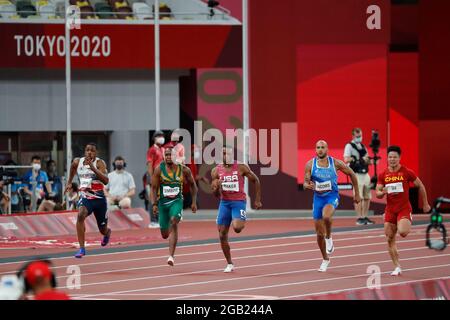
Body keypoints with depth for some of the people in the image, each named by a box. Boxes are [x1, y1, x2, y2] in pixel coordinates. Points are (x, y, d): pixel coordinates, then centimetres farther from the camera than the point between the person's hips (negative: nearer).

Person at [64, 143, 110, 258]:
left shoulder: (99, 163, -14)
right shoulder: (77, 162, -1)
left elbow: (106, 181, -28)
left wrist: (92, 167, -33)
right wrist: (69, 182, 28)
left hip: (99, 198, -2)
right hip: (85, 197, 2)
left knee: (103, 230, 14)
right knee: (80, 215, -32)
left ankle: (107, 232, 56)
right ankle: (82, 248, -29)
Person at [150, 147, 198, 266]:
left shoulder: (183, 170, -3)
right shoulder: (159, 169, -5)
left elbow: (192, 185, 10)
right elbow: (154, 188, -2)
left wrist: (194, 202, 7)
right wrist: (154, 204, -12)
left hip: (177, 201, -1)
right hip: (163, 202, 1)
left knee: (174, 223, -27)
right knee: (165, 234, 7)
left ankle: (171, 256, -28)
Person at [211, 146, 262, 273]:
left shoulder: (241, 168, -6)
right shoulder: (216, 171, 3)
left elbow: (256, 181, 5)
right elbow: (216, 194, 8)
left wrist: (257, 200, 3)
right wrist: (216, 189, -16)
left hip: (239, 201, -4)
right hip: (224, 203, 4)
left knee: (237, 228, -28)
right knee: (222, 235, 1)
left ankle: (242, 221, 11)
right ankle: (229, 264, 16)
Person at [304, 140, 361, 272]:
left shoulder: (335, 163, -7)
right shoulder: (310, 165, -4)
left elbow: (351, 174, 6)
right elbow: (305, 183, -2)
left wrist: (357, 194, 9)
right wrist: (308, 186, -28)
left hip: (332, 196, -3)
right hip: (318, 198, 3)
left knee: (326, 216, -36)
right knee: (319, 233, 6)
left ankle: (329, 238, -5)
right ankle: (325, 259, 26)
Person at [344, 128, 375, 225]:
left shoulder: (363, 146, 17)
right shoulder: (349, 146, -3)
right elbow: (346, 159, -16)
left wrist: (369, 161, -1)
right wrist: (360, 159, -19)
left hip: (365, 173, 7)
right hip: (357, 174, -7)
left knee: (367, 197, 7)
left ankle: (365, 217, 14)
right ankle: (359, 218, -6)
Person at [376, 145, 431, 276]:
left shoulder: (407, 172, -6)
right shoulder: (383, 175, 2)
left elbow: (421, 186, 5)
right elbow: (377, 194, 5)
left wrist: (425, 204, 9)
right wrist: (383, 192, -19)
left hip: (404, 208, -4)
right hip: (390, 210, 4)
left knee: (402, 232, -27)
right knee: (390, 239, 0)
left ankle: (409, 226, 11)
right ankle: (397, 267, 10)